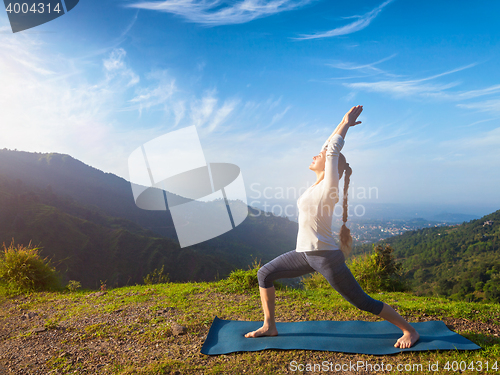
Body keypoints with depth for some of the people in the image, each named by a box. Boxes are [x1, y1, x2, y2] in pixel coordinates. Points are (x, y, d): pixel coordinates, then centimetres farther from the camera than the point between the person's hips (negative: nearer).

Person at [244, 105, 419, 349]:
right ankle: (269, 327, 18)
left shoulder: (329, 186, -15)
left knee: (363, 302, 4)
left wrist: (346, 123, -5)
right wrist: (343, 124, 14)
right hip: (306, 254, 8)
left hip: (326, 257, -8)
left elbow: (332, 150, -16)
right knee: (265, 274, 7)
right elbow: (328, 148, 14)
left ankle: (410, 331, 25)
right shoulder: (319, 184, 7)